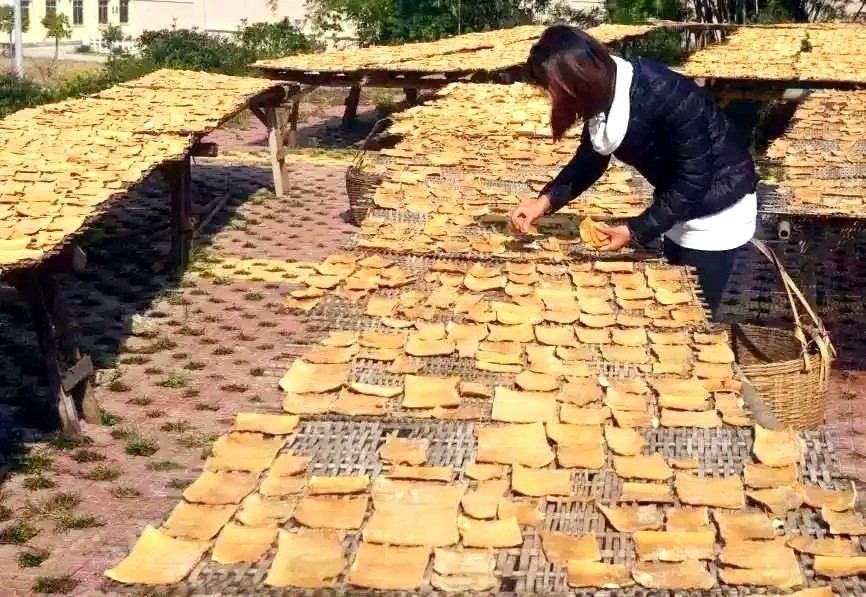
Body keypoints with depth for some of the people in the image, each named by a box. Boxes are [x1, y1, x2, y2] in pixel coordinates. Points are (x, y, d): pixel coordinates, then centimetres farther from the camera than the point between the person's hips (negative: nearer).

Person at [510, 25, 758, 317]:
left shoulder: (662, 95, -34)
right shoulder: (604, 95, -10)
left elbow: (694, 177, -28)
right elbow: (590, 160, 2)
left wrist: (637, 230, -29)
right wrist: (547, 200, -13)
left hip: (717, 209, -8)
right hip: (677, 205, 8)